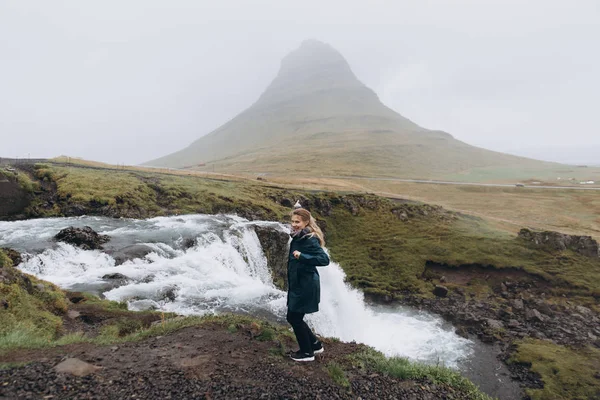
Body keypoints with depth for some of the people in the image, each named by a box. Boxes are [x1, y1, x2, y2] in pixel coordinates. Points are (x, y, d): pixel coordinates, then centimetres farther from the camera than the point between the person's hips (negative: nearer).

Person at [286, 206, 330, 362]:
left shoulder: (310, 240, -20)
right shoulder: (297, 237, 6)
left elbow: (325, 259, -28)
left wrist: (302, 256, -32)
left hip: (306, 285, -9)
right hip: (297, 284, 9)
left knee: (295, 318, 3)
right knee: (292, 318, 17)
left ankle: (307, 352, 22)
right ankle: (315, 344, 33)